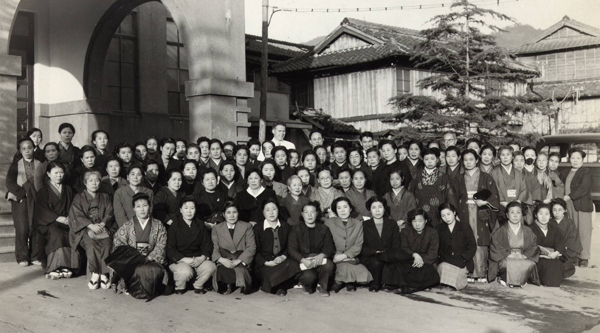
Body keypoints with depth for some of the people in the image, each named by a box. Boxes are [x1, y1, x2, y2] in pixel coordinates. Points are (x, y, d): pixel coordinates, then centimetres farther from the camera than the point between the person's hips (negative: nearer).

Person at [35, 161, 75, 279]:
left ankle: (65, 267, -30)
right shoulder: (43, 191, 8)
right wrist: (58, 218, -15)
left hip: (65, 221, 3)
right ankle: (55, 267, -35)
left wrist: (69, 218, -6)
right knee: (56, 235, -36)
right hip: (48, 223, -3)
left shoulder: (68, 190, 21)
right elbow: (42, 210, -3)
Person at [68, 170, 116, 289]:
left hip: (103, 227, 1)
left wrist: (101, 224, -12)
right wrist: (91, 225, -15)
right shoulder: (79, 198, 13)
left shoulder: (105, 197, 20)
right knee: (90, 244, -33)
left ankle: (104, 274, -32)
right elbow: (77, 216, 0)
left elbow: (109, 214, 8)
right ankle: (95, 273, -31)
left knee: (107, 244, -30)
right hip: (84, 229, -1)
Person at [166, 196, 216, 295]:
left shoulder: (200, 225, 12)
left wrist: (202, 257, -14)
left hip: (198, 259, 4)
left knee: (211, 267, -25)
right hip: (178, 260, -4)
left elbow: (208, 245, 7)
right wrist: (185, 260, -21)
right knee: (185, 271, -35)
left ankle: (198, 286, 5)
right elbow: (170, 250, -8)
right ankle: (179, 287, 0)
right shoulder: (174, 226, -2)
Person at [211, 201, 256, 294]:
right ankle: (229, 285, -2)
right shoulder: (217, 229, 14)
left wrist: (238, 261, -13)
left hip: (241, 263, 0)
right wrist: (222, 260, -18)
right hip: (224, 263, 1)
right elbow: (214, 249, 5)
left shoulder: (247, 227, 10)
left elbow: (251, 247, 1)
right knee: (221, 271, -35)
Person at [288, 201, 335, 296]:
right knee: (309, 276, -33)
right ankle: (306, 285, 6)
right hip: (303, 261, -2)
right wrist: (304, 260, -22)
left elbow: (329, 247, 2)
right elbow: (292, 250, -4)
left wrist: (322, 255, -22)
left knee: (329, 265, -31)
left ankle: (322, 286, -1)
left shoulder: (324, 229, 13)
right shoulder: (296, 229, 5)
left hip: (320, 259, 2)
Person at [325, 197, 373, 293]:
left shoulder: (358, 224, 11)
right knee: (345, 267, -34)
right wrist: (334, 256, -16)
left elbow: (358, 246, 2)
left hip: (351, 258, 2)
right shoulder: (329, 222, 7)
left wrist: (345, 255, -13)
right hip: (334, 259, -2)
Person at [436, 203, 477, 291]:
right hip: (445, 262, 2)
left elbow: (472, 247, 3)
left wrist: (462, 258, -11)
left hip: (463, 263, -2)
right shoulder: (439, 229, 16)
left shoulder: (465, 227, 9)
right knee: (443, 267, -33)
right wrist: (441, 257, -9)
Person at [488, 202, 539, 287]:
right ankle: (505, 280, -7)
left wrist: (524, 255, -12)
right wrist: (508, 254, -16)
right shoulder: (500, 231, 3)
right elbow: (494, 247, -4)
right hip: (505, 258, -2)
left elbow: (533, 247, 6)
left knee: (530, 264, -32)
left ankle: (522, 280, -6)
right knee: (507, 264, -37)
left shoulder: (528, 231, 11)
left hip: (523, 258, 2)